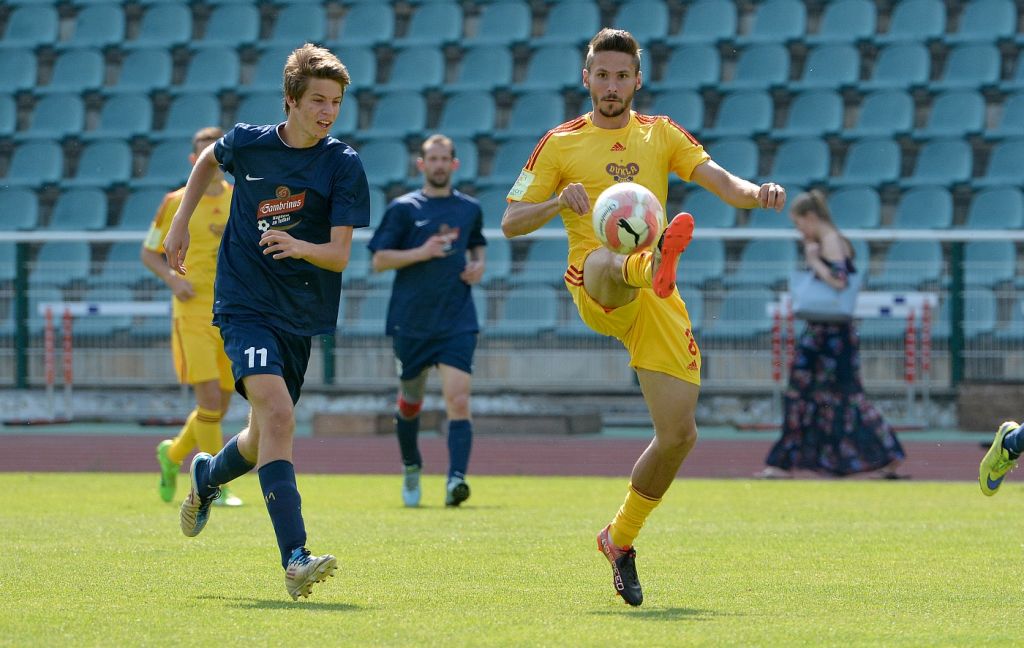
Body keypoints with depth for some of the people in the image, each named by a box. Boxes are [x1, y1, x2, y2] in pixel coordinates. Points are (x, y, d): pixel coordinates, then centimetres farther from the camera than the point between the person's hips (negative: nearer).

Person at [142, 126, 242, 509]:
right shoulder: (176, 204, -2)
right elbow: (149, 253, 5)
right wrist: (172, 279, -14)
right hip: (192, 314, -4)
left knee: (219, 408, 9)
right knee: (210, 401, -14)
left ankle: (172, 455, 34)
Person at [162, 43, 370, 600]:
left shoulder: (343, 165, -7)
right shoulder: (248, 142, -4)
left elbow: (341, 255, -13)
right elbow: (210, 158, 21)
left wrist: (301, 246, -33)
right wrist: (181, 222, 16)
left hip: (306, 316, 3)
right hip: (245, 306, -3)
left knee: (263, 441, 14)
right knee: (278, 415, -25)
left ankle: (207, 476, 50)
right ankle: (295, 558, -32)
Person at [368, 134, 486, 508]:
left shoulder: (470, 209, 10)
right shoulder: (403, 208, 0)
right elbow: (379, 260, -3)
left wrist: (478, 264, 8)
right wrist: (421, 253, -16)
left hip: (457, 323, 1)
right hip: (411, 321, -1)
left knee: (458, 400, -17)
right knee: (410, 400, 13)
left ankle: (456, 479, -27)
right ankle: (411, 467, 39)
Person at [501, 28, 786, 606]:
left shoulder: (661, 134, 17)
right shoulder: (561, 144, 12)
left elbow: (719, 180, 4)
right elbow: (511, 223, 9)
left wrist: (755, 192, -19)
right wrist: (559, 202, -13)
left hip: (656, 300, 3)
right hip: (594, 287, -3)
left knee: (679, 434, -3)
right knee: (614, 259, -42)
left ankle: (621, 539, 18)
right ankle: (656, 263, -80)